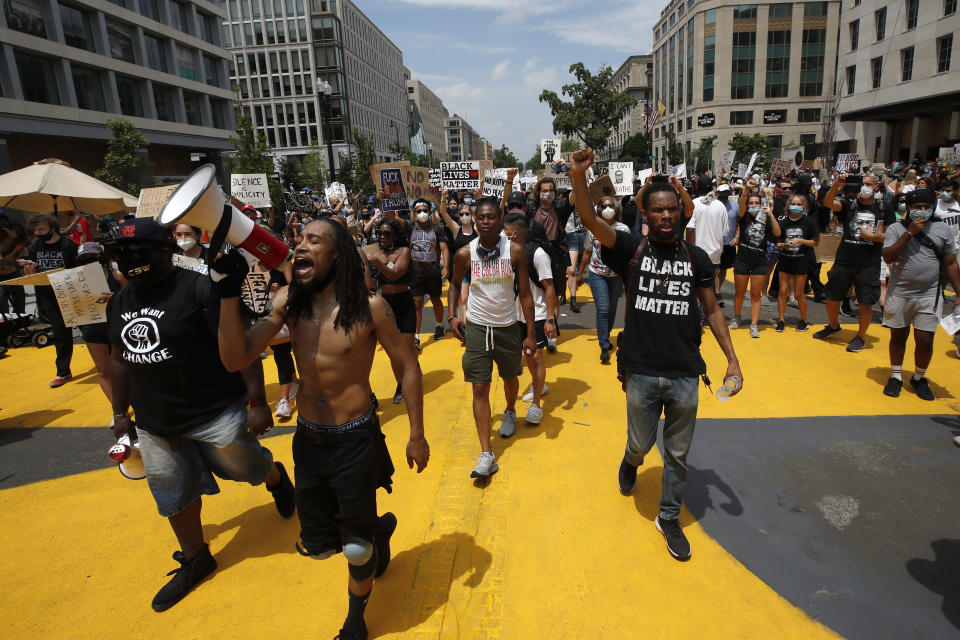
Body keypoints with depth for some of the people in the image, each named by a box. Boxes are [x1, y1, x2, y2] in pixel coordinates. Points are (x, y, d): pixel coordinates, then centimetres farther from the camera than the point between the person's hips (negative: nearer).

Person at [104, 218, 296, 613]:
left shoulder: (199, 289, -19)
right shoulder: (120, 303, 6)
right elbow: (119, 360, 16)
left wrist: (258, 401, -23)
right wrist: (120, 412, 18)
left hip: (216, 413, -7)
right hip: (156, 424, 7)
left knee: (245, 465, 10)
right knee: (174, 495, 17)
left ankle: (276, 478, 48)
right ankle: (195, 560, 40)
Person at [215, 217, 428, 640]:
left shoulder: (369, 307, -16)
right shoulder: (288, 302, -5)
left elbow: (408, 366, -8)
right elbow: (235, 360, -10)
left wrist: (417, 435, -5)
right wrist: (228, 294, -20)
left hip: (356, 441, -4)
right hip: (308, 439, 5)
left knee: (357, 548, 10)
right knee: (316, 546, 18)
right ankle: (378, 528, 51)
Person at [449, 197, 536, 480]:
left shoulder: (515, 250, -9)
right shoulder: (465, 254, -7)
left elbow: (525, 294, -5)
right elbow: (456, 284, 13)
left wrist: (531, 334, -5)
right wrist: (454, 315, 3)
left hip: (508, 326, 1)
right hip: (476, 328, 0)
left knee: (510, 377, 20)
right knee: (479, 388, -4)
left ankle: (510, 412, 54)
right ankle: (486, 454, 0)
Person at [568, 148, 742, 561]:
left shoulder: (696, 258, 3)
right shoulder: (632, 251, -4)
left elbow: (712, 310, 10)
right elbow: (591, 222, -19)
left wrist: (732, 359, 6)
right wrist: (578, 177, -35)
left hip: (685, 373, 2)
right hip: (641, 371, -1)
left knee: (678, 453, 13)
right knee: (641, 442, 15)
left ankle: (669, 518, 34)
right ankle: (630, 463, 52)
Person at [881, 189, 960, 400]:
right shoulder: (896, 228, 0)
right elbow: (888, 256, -14)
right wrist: (910, 233, -17)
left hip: (929, 295, 1)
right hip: (899, 293, -1)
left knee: (925, 340, -1)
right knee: (898, 336, 9)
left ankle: (919, 378, 21)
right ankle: (896, 376, 24)